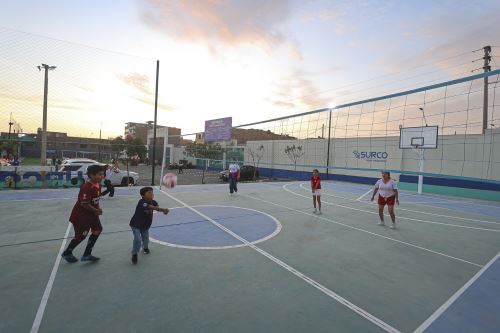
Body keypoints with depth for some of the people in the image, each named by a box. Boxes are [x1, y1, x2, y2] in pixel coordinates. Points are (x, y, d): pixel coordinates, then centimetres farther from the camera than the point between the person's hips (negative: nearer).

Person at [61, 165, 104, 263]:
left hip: (91, 213, 8)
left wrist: (98, 209, -3)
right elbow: (84, 204, -28)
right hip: (80, 215, -8)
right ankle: (67, 253, 35)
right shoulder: (86, 187, -28)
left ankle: (87, 255, 18)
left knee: (97, 229, 3)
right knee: (80, 236, 5)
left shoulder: (98, 185, 0)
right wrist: (96, 210, -16)